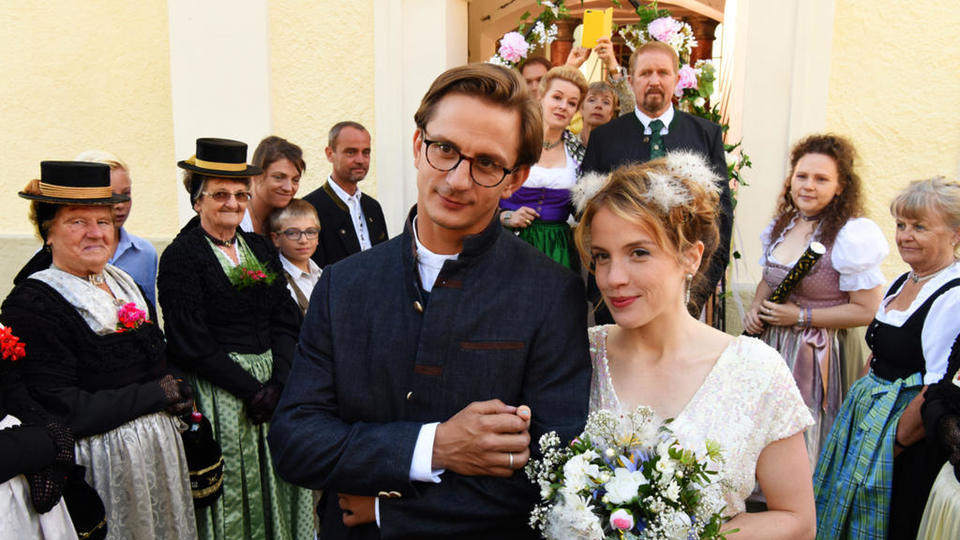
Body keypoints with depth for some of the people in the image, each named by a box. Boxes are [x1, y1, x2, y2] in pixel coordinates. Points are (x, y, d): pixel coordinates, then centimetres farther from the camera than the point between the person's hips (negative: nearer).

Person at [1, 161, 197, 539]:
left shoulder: (123, 283, 8)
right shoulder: (32, 304, -15)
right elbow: (64, 411, -21)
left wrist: (179, 393, -6)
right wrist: (157, 395, -15)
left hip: (161, 446, 7)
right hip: (104, 460, -7)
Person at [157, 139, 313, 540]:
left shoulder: (261, 250, 11)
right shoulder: (180, 257, -5)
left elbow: (286, 323, 6)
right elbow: (192, 345, -11)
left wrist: (279, 383, -8)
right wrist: (252, 390, -14)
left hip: (273, 383, 5)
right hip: (218, 391, -5)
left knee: (278, 486, 11)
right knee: (232, 493, 5)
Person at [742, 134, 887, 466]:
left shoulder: (852, 236, -15)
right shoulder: (783, 225, 6)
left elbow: (867, 311, -15)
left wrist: (801, 316, -17)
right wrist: (756, 308, 1)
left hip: (817, 356, -6)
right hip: (770, 345, 6)